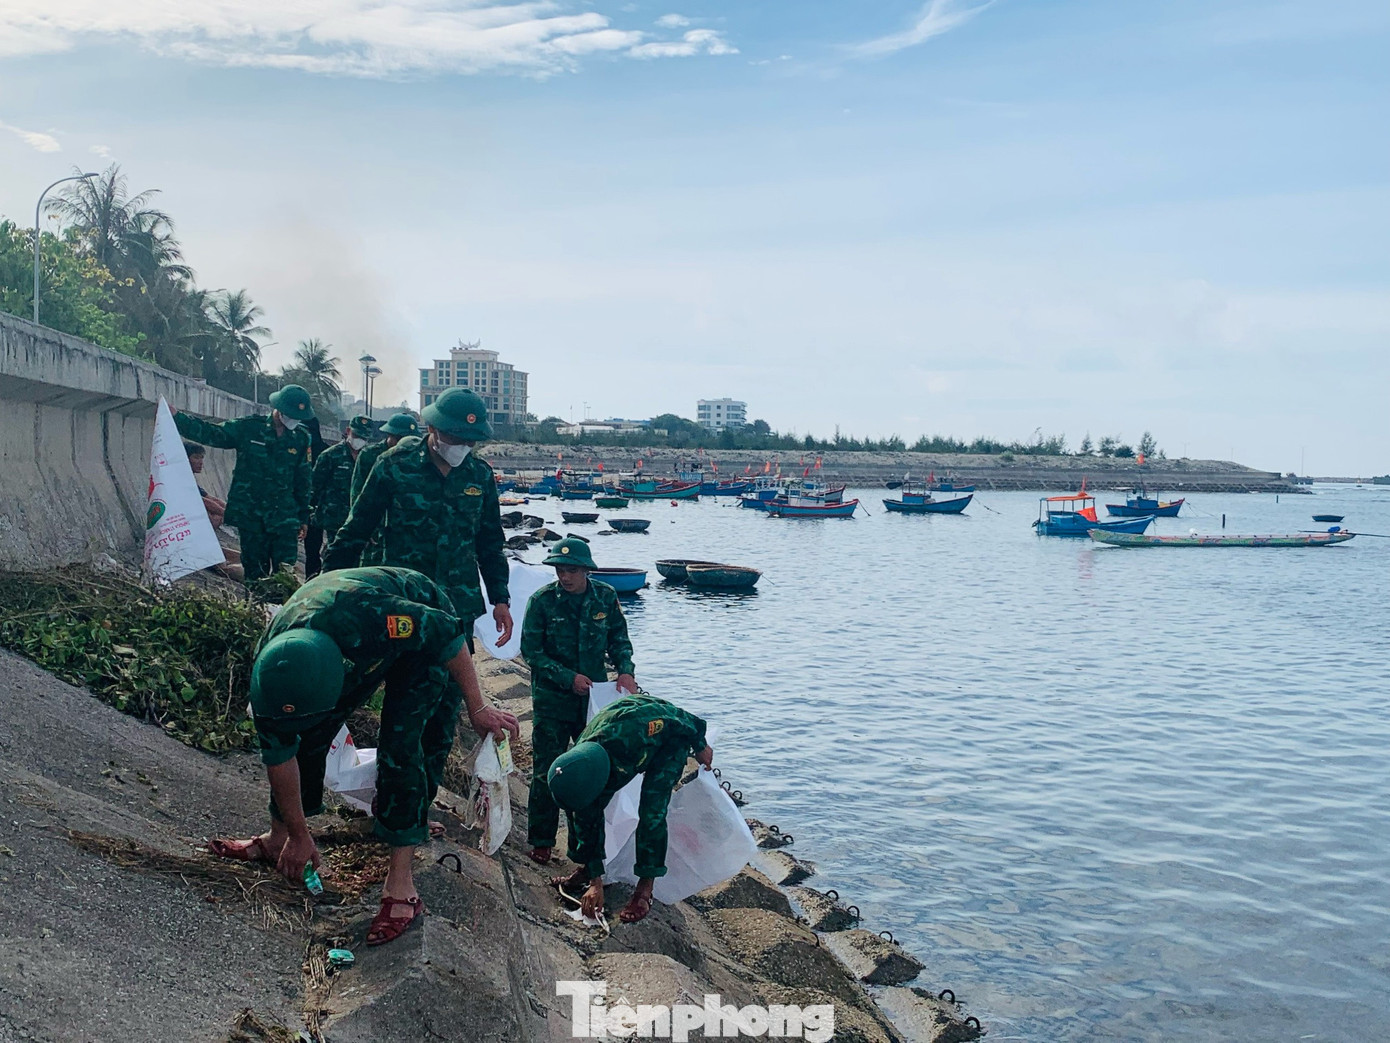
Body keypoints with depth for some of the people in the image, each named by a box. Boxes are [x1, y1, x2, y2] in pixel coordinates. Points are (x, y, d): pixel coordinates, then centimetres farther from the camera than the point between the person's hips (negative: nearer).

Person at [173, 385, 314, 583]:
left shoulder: (301, 439, 7)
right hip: (250, 514, -1)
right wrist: (176, 417, -14)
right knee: (255, 573, 3)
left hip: (284, 517, 1)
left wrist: (304, 517, 16)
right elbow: (210, 433, -2)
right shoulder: (248, 428, 0)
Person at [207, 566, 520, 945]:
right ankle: (277, 840, 24)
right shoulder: (268, 668, -26)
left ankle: (401, 885, -12)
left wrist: (477, 708, -19)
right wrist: (298, 834, -2)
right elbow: (278, 754, -12)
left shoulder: (366, 615, -46)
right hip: (363, 655, 5)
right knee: (307, 736, 1)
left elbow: (450, 634, -29)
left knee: (401, 747, -17)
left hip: (424, 637, -5)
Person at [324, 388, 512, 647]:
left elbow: (490, 544, 15)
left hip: (461, 607, 3)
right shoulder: (394, 467, -5)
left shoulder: (481, 475, 5)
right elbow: (356, 531, 2)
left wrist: (500, 598, 9)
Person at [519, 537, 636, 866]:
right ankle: (541, 840, 16)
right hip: (552, 700, -3)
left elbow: (619, 639, 7)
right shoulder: (542, 600, -11)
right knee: (546, 771, 1)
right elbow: (531, 651, -9)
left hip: (595, 697, 3)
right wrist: (568, 677, -17)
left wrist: (625, 670, -12)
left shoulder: (605, 597, -2)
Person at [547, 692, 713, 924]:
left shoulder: (629, 735, -45)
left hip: (670, 741, -5)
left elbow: (679, 721, -26)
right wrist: (595, 882, -11)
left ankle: (644, 891, -9)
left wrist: (700, 747, -7)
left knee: (651, 813, -20)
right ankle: (586, 870, 15)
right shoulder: (578, 769, -26)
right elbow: (587, 823, -13)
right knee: (583, 812, -4)